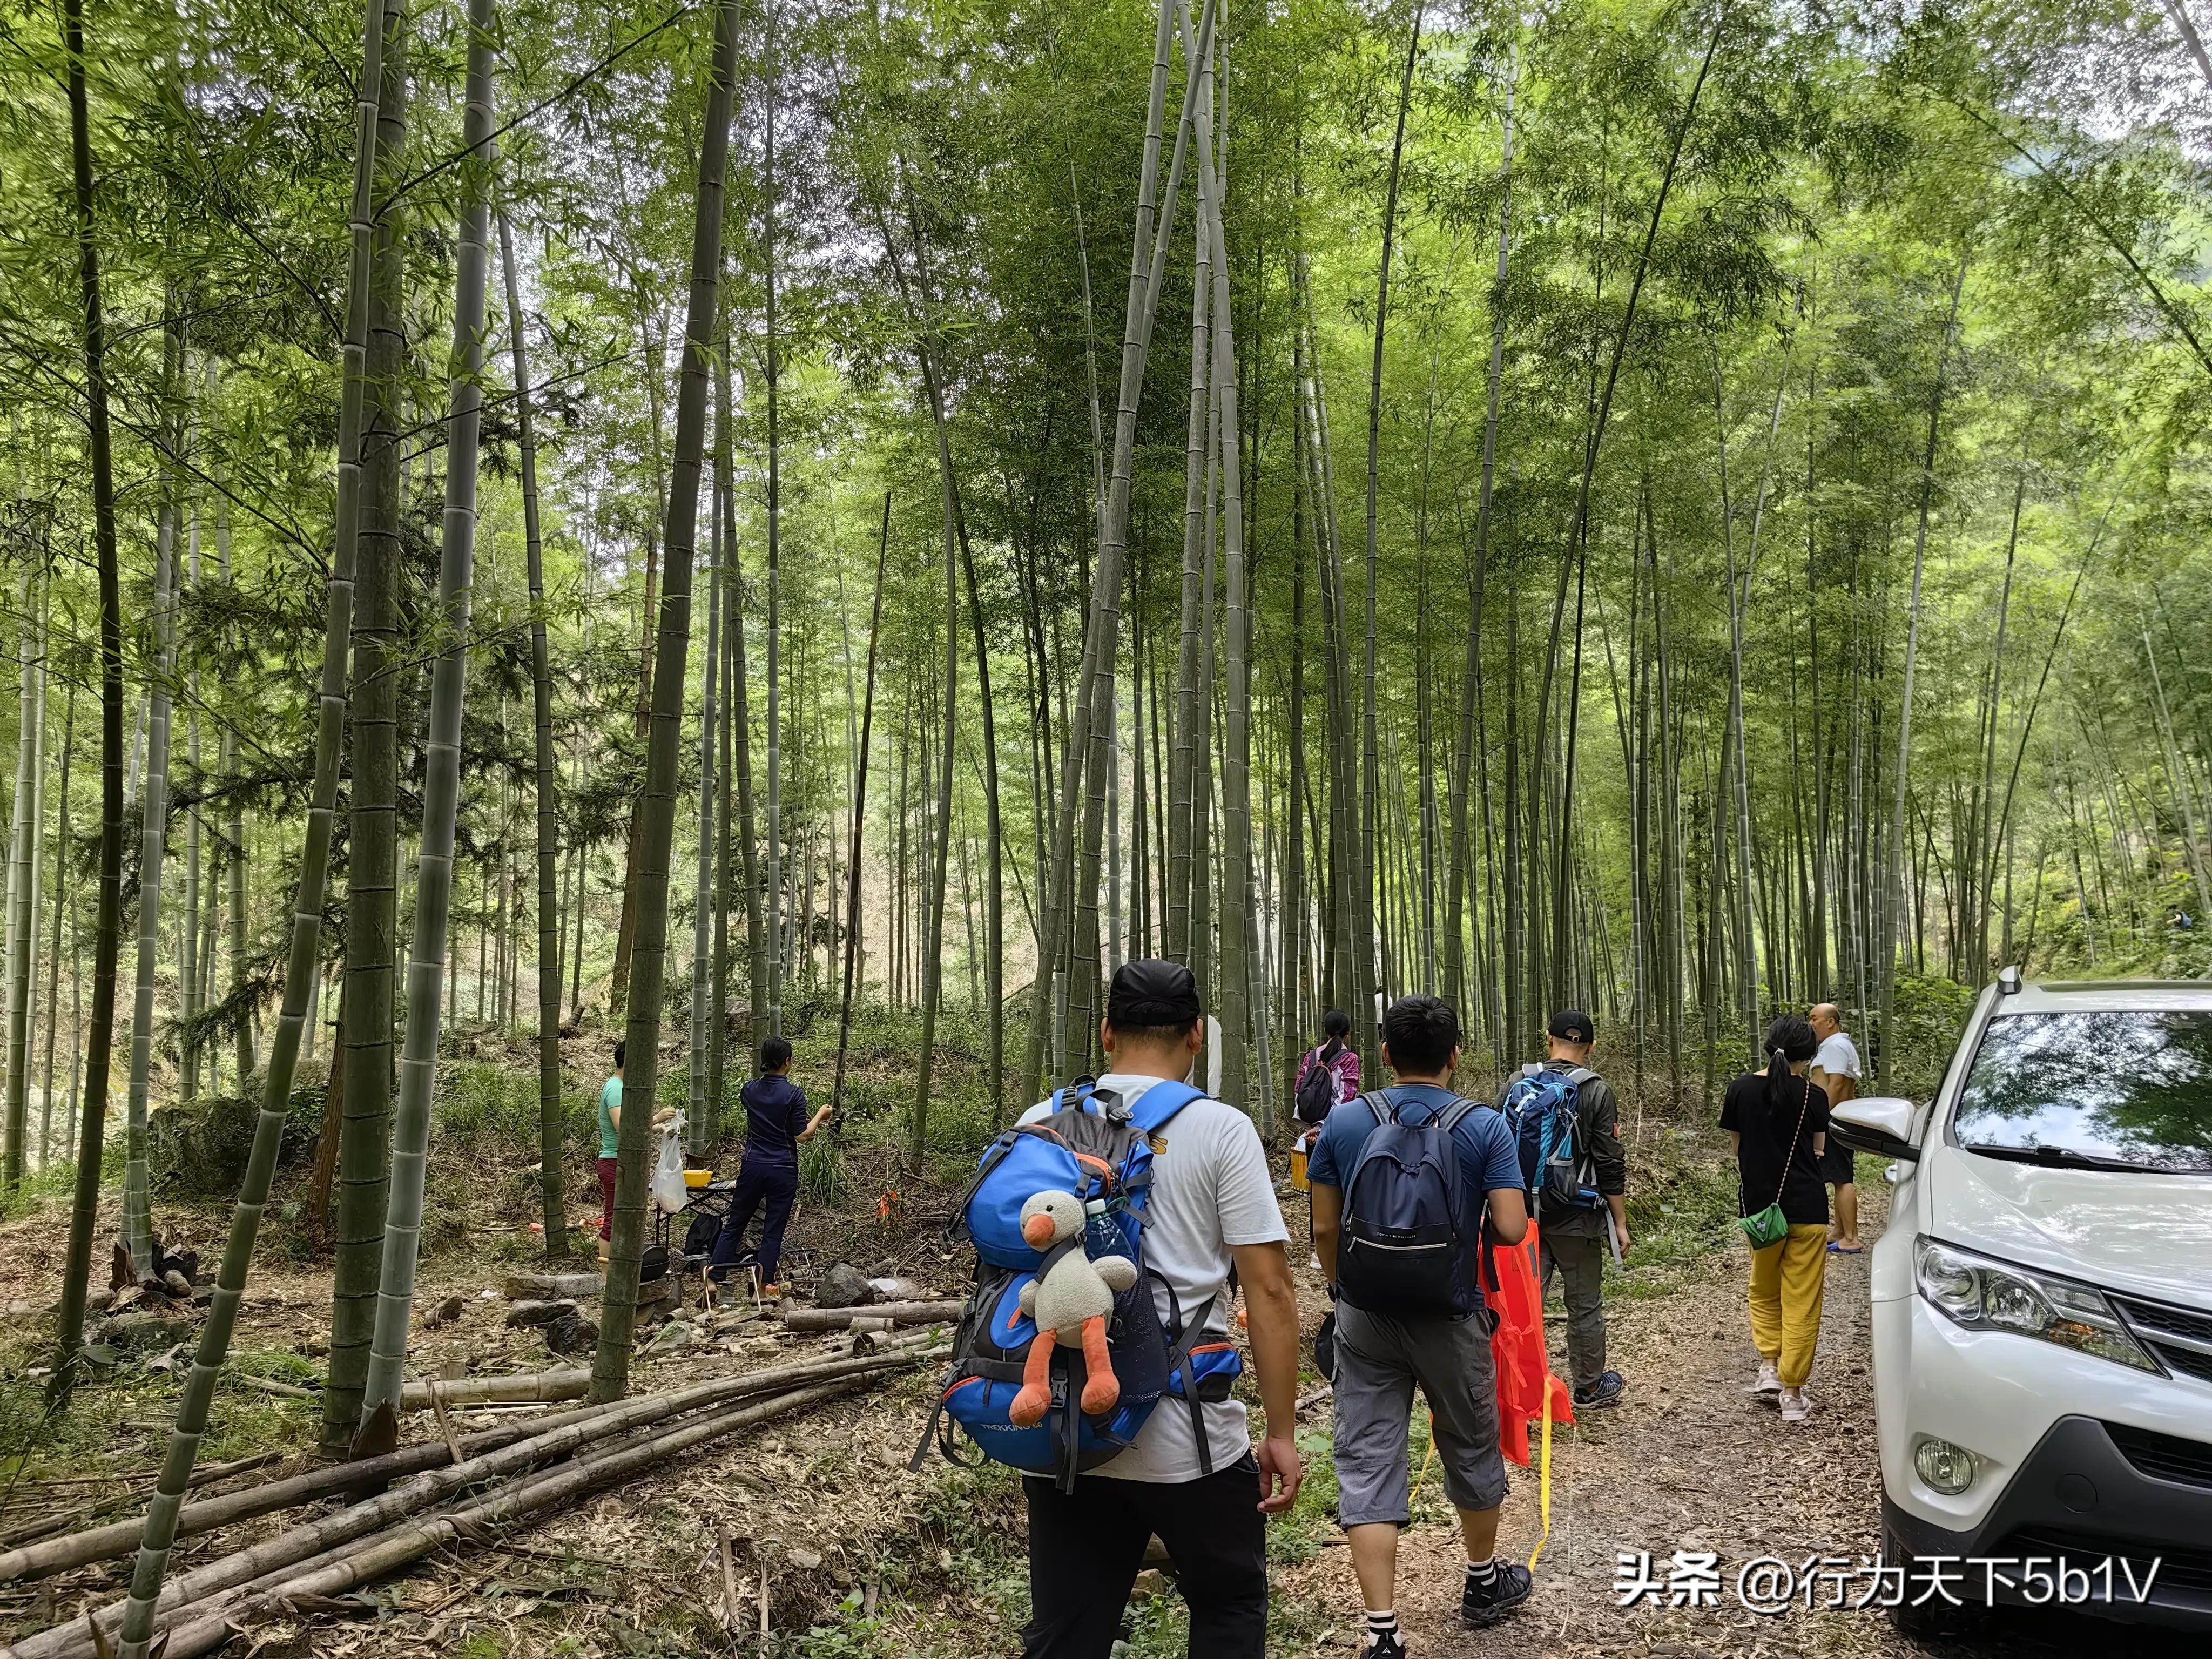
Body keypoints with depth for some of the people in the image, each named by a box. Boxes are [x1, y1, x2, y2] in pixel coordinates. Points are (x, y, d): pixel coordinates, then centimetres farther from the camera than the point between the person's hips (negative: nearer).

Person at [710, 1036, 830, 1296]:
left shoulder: (749, 1090, 1)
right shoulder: (794, 1094, -13)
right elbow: (803, 1135, -12)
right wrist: (821, 1115, 4)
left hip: (753, 1166, 3)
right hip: (783, 1170, -3)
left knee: (734, 1223, 13)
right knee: (774, 1230, 5)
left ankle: (716, 1277, 12)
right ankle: (765, 1285, 8)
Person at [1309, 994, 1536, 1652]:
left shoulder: (1343, 1124, -4)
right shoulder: (1486, 1128, -9)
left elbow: (1325, 1230, 0)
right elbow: (1511, 1229, -15)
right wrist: (1470, 1220, 7)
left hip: (1366, 1317, 0)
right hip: (1450, 1316, 0)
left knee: (1367, 1462, 4)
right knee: (1471, 1449, 21)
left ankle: (1382, 1633, 2)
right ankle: (1484, 1582, 41)